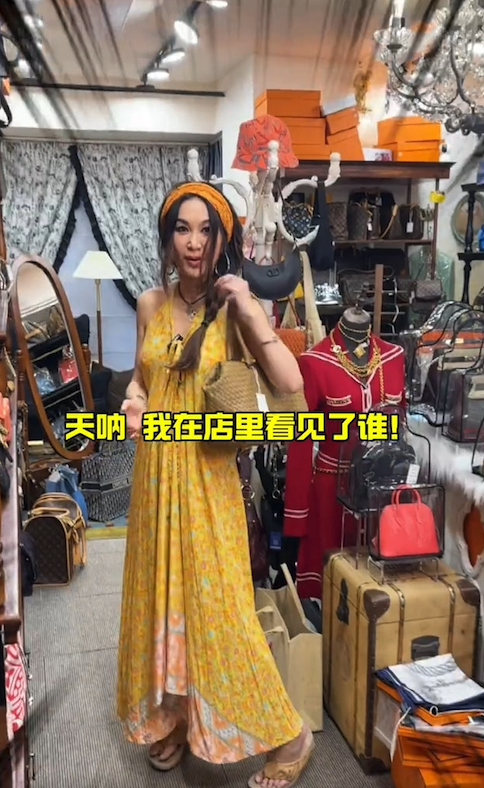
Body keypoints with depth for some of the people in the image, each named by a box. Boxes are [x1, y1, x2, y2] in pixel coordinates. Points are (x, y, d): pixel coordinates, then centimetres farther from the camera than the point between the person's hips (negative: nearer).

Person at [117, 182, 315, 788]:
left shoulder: (234, 308, -9)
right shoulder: (150, 304, 4)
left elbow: (291, 385, -19)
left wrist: (250, 310, -22)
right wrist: (133, 398, -3)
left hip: (206, 476, -5)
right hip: (154, 472, 5)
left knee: (215, 605, 2)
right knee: (160, 596, 16)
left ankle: (287, 736, 24)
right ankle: (172, 715, 40)